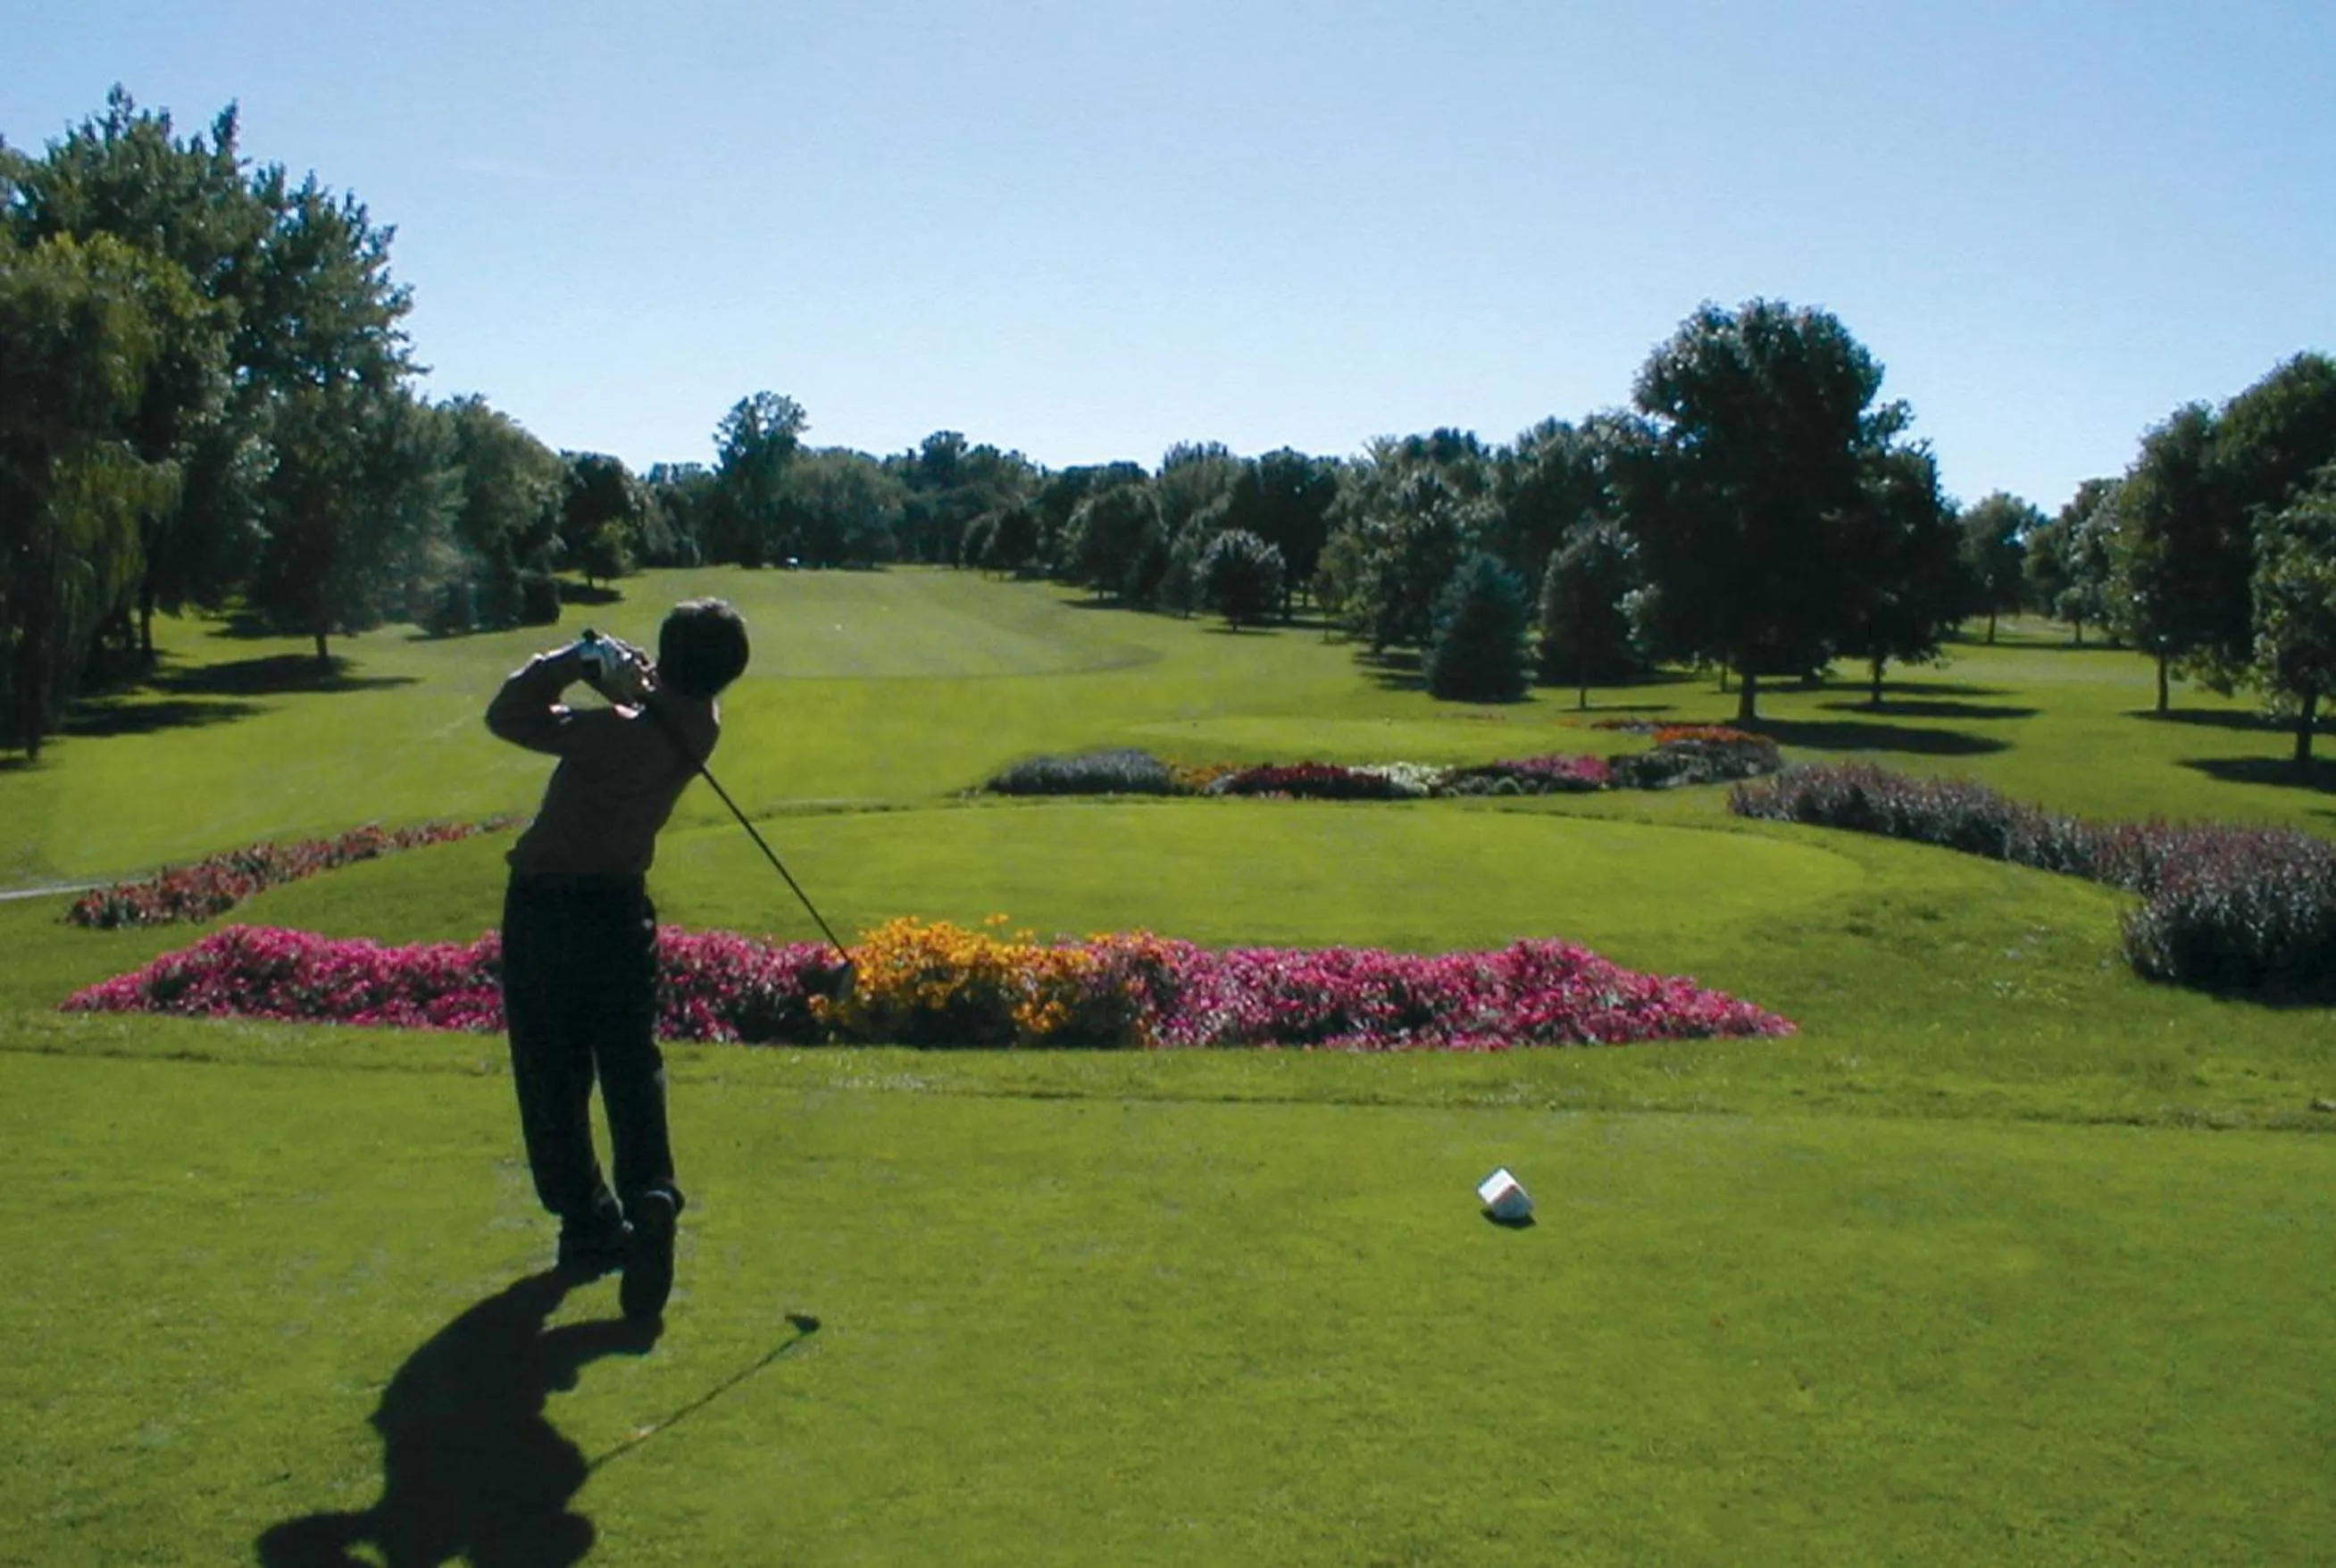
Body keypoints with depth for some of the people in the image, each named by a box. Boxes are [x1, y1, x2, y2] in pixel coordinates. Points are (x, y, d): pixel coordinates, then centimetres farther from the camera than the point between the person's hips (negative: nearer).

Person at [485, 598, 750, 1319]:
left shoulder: (619, 736, -22)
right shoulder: (696, 726, -4)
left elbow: (507, 714, -14)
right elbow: (662, 693, 11)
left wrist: (576, 657, -8)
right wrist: (620, 669, -10)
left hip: (546, 907, -4)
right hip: (621, 906, 4)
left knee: (554, 1075, 8)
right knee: (633, 1068, 7)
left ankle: (588, 1220, 12)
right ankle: (650, 1198, -13)